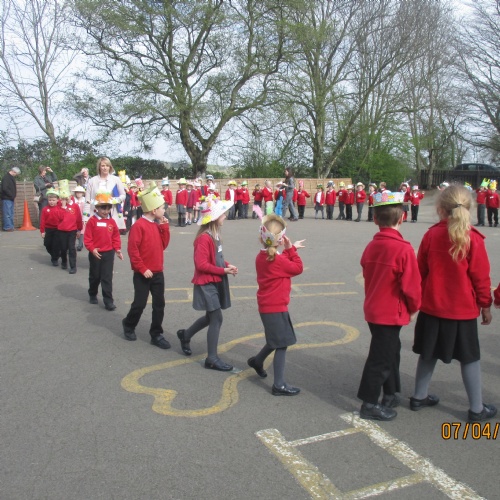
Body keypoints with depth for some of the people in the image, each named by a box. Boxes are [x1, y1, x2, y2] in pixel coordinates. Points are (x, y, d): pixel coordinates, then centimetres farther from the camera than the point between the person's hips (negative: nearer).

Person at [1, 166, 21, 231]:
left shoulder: (12, 177, 15)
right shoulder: (6, 177, -13)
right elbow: (5, 188, -20)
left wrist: (13, 195, 6)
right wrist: (12, 195, -14)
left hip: (11, 199, 9)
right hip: (6, 199, -9)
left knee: (11, 214, 12)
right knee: (7, 214, -6)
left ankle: (11, 226, 17)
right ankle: (8, 227, -3)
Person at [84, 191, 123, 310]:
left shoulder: (112, 222, 1)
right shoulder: (92, 221, -9)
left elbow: (116, 237, 7)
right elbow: (87, 238, -10)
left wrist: (117, 249, -3)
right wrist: (92, 249, -21)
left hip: (109, 253, 2)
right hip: (95, 253, -1)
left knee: (107, 277, 1)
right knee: (94, 276, 16)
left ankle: (108, 300, 4)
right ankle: (92, 295, 37)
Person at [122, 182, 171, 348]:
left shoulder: (157, 225, 8)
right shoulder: (139, 225, -15)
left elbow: (163, 245, 9)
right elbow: (132, 249, -17)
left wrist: (164, 227, 0)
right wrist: (142, 269, -16)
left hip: (158, 272, 7)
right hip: (143, 274, -7)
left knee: (159, 304, 6)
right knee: (140, 303, 3)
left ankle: (156, 335, 16)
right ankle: (129, 325, 30)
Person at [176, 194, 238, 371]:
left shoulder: (214, 235, 9)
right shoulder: (204, 238, -22)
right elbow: (202, 264, -25)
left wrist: (228, 265, -1)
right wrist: (224, 271, -20)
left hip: (215, 282, 10)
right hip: (206, 283, -10)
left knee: (211, 317, 20)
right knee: (216, 319, -6)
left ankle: (185, 335, 42)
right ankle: (212, 358, 5)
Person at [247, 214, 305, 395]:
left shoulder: (261, 256, 4)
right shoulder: (277, 260, -22)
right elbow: (298, 268, -9)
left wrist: (289, 250, 9)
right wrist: (291, 249, -4)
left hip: (267, 306, 9)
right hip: (276, 307, -9)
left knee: (277, 341, 26)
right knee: (282, 344, -2)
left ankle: (257, 360, 44)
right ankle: (279, 385, 4)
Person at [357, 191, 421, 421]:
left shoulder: (371, 246, 1)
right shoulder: (404, 249, -20)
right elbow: (411, 285, -17)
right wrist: (413, 308, 0)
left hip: (373, 309, 8)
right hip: (392, 313, -7)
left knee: (390, 350, 22)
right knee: (381, 358, 3)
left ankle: (391, 395, 36)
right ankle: (370, 404, 14)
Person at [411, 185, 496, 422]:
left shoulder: (431, 235, -5)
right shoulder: (473, 238, -12)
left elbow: (421, 270, 2)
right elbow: (481, 276, -8)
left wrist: (421, 296, 15)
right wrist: (485, 304, 4)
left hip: (431, 306, 3)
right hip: (463, 309, -3)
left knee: (428, 353, 15)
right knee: (469, 358, 9)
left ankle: (419, 397, 28)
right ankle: (477, 409, 20)